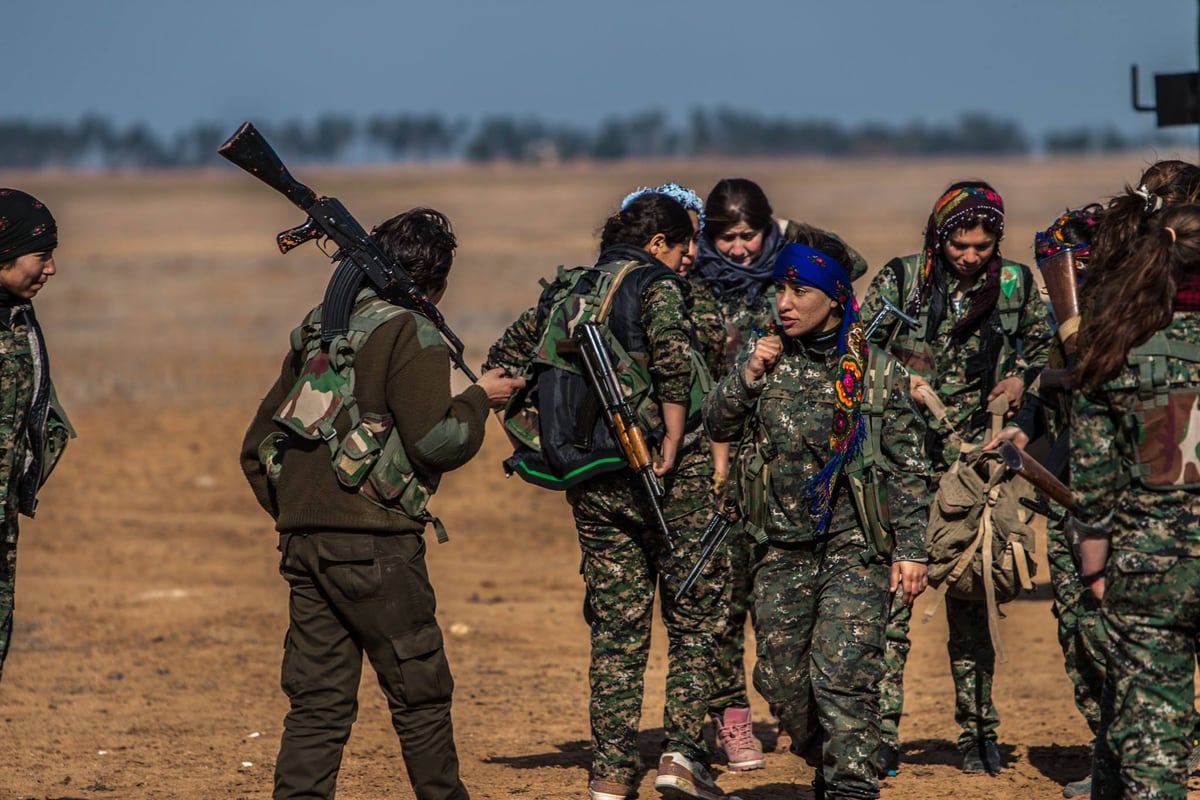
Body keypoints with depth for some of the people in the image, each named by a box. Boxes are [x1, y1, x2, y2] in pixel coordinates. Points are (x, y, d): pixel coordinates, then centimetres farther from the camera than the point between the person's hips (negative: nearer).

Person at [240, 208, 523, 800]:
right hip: (373, 544, -7)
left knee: (317, 698, 8)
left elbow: (257, 446, 18)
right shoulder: (411, 335, -6)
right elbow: (435, 441, -15)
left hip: (302, 539, 7)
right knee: (419, 689, 5)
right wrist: (479, 398, 2)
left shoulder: (319, 328, 17)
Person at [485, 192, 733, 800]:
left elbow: (504, 360, 14)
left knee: (616, 628, 11)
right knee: (693, 615, 6)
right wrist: (673, 443, -16)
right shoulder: (656, 286, -6)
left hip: (591, 478, 5)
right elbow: (674, 362, -23)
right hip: (662, 474, -5)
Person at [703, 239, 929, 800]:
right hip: (781, 547, 4)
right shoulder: (768, 355, 8)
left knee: (843, 672, -15)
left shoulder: (874, 367, -2)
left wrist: (910, 550, -4)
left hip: (854, 545, -4)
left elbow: (907, 466, 0)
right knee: (779, 676, 6)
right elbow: (717, 425, 7)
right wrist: (748, 376, -9)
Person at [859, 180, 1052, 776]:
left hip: (974, 459, 2)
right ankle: (881, 731, -5)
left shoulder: (1015, 285, 5)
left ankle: (977, 730, 14)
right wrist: (900, 377, -16)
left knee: (969, 593, 6)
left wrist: (1021, 378, 1)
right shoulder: (900, 279, -1)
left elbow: (1043, 347, 20)